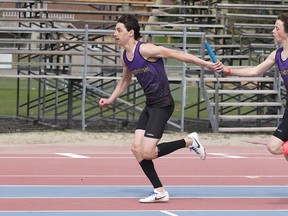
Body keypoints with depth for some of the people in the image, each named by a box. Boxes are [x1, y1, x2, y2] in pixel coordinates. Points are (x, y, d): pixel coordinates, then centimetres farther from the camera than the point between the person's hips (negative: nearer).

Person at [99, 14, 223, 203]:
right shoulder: (125, 57, 9)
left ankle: (189, 142, 4)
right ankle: (160, 192, 7)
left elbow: (177, 54, -17)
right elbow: (125, 81, 29)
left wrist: (206, 64, -20)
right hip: (150, 106, 9)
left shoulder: (145, 50, -17)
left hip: (162, 105, -9)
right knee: (137, 149, 0)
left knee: (148, 153, -14)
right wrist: (111, 99, 21)